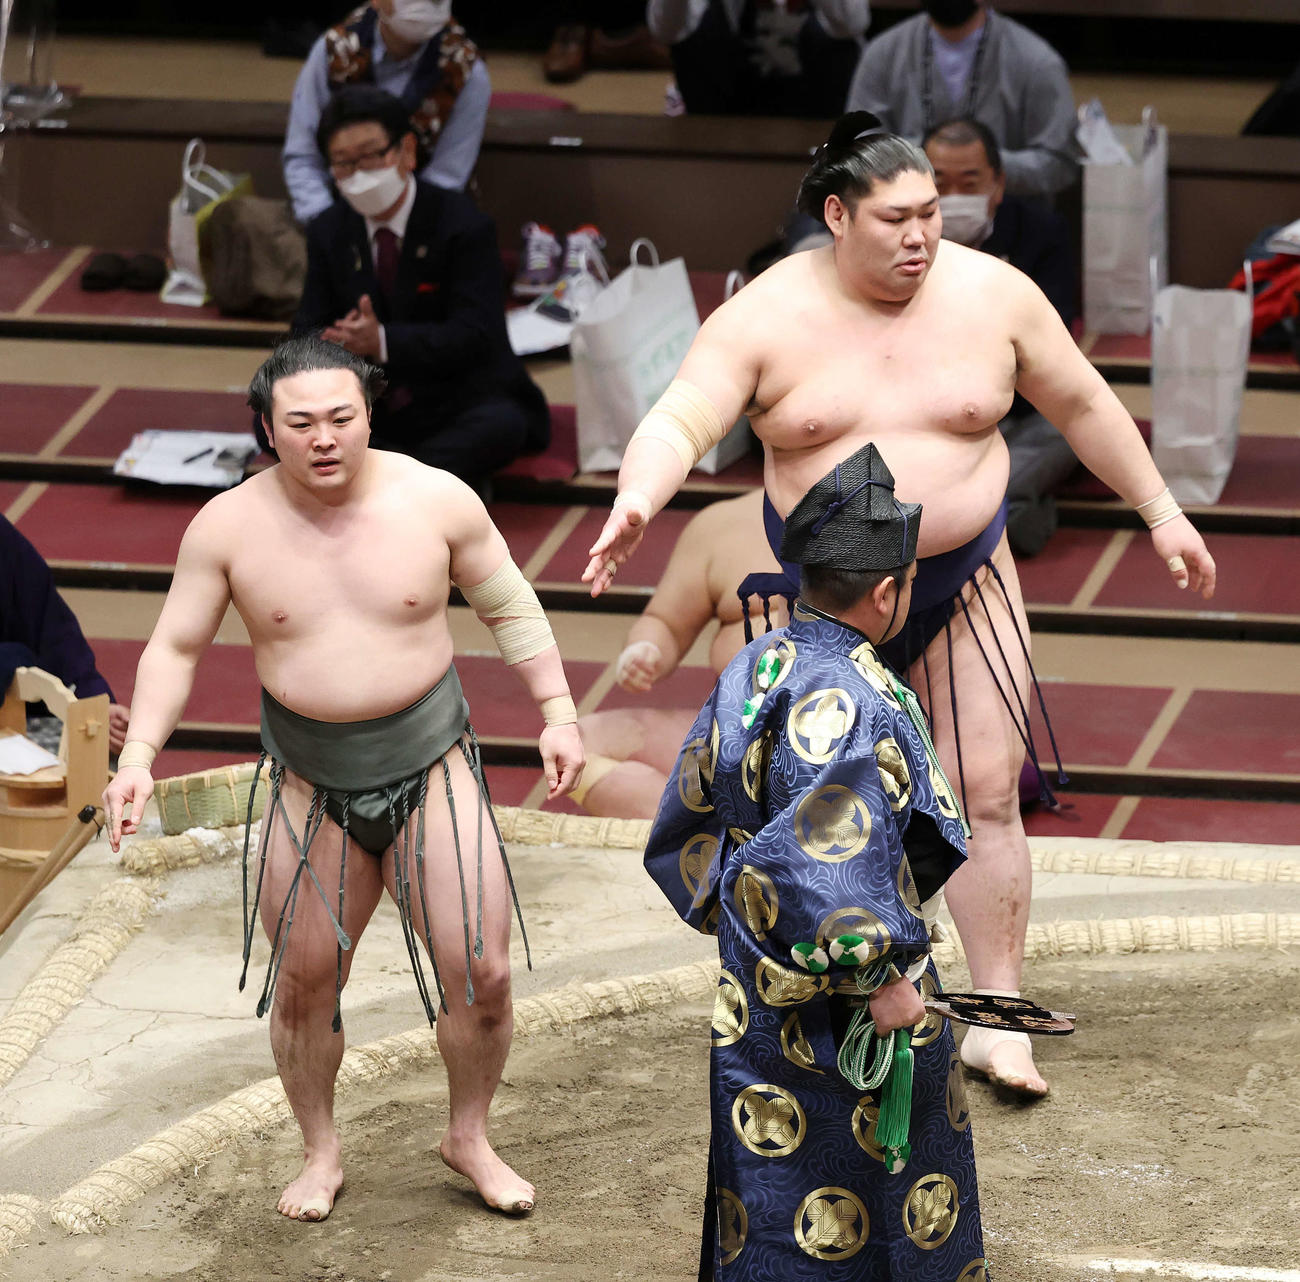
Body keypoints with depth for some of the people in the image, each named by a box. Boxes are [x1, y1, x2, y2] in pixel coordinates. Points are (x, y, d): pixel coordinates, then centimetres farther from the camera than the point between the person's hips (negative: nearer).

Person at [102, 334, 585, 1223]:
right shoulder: (229, 527, -10)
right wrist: (138, 757, -14)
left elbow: (510, 606, 3)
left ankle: (470, 1136, 23)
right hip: (311, 791, 1)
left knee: (480, 973, -2)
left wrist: (557, 713, 0)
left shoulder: (436, 500, -10)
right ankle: (321, 1152, 31)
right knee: (303, 982, 8)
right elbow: (175, 648, -2)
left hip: (432, 770, 0)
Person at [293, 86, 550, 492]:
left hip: (459, 408, -4)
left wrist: (384, 341, -36)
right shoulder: (329, 232, 5)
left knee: (500, 426, -36)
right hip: (372, 410, 4)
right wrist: (336, 343, -24)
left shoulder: (462, 225, -10)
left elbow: (473, 336, -20)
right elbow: (307, 330, 2)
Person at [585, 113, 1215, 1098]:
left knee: (987, 795, -4)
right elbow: (679, 423, -20)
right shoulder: (768, 318, -12)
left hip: (964, 582, 1)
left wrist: (1161, 513, 10)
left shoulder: (993, 294, -6)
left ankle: (998, 1017, 5)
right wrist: (637, 502, -42)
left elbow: (1082, 403, 6)